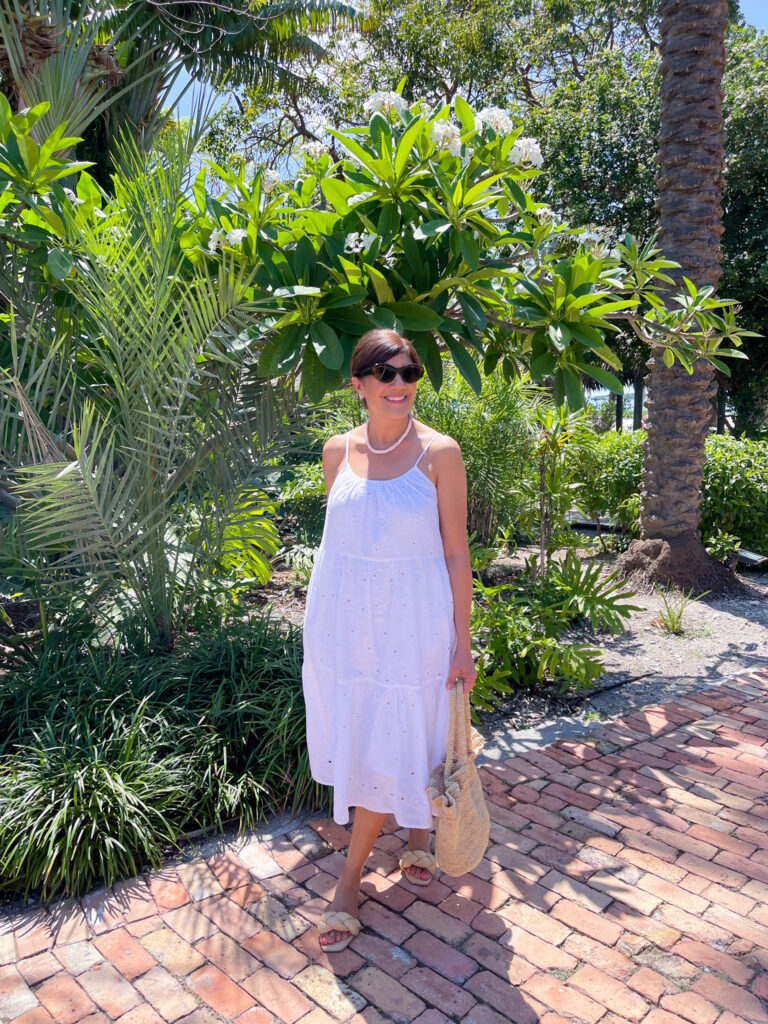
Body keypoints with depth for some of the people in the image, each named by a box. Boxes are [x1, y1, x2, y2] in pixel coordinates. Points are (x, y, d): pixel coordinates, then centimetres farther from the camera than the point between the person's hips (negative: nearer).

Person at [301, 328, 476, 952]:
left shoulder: (439, 453, -8)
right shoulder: (338, 450, 3)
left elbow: (456, 551, -6)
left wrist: (461, 642, -6)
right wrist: (326, 616, 14)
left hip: (410, 620, -4)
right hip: (341, 618, 4)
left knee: (388, 747, 4)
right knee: (353, 738, 15)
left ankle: (351, 877, 24)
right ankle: (419, 825, 44)